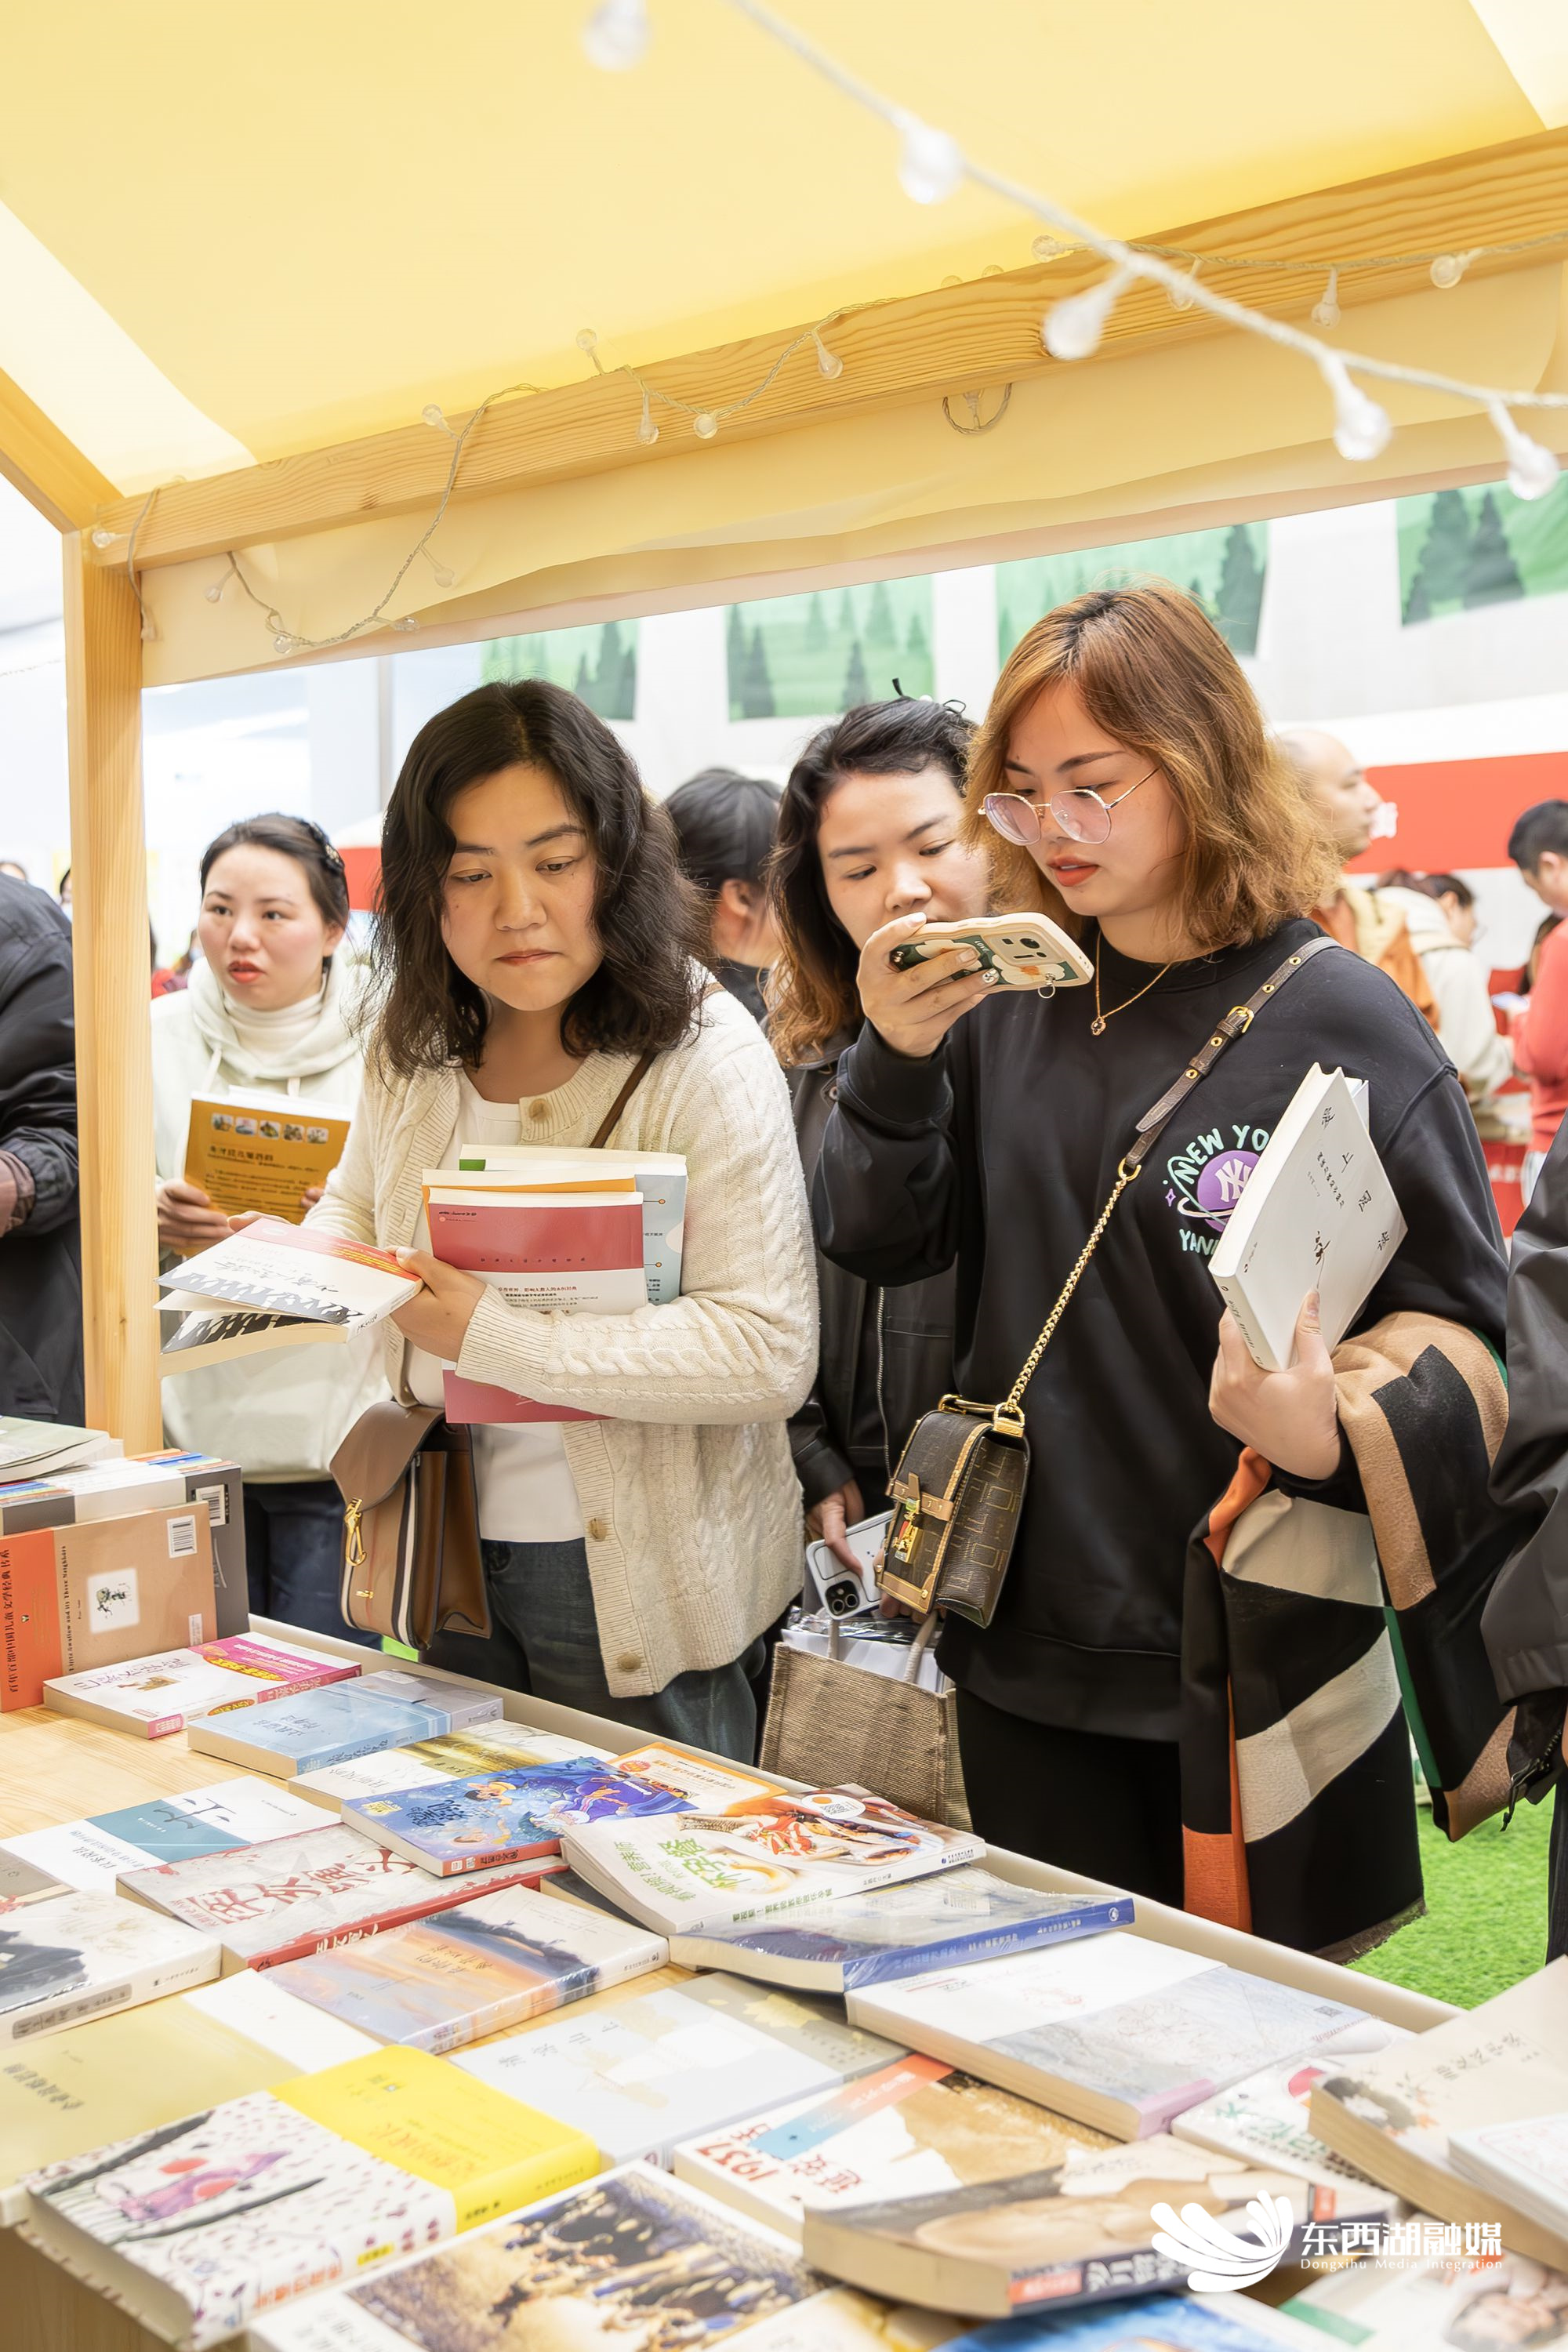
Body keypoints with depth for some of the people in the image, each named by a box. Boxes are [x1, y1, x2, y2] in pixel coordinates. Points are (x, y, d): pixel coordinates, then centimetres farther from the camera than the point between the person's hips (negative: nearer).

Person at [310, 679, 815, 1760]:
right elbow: (358, 1210, 20)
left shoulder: (705, 1054, -18)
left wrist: (492, 1337, -26)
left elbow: (771, 1352, -25)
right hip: (447, 1556, 6)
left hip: (637, 1583, -5)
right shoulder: (415, 1045, 1)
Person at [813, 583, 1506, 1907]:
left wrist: (1334, 1443, -27)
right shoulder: (1005, 1002, 2)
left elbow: (1465, 1338, -8)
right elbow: (883, 1250, 4)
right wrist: (896, 1060, -12)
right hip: (1025, 1649, 4)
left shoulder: (1342, 1026, -11)